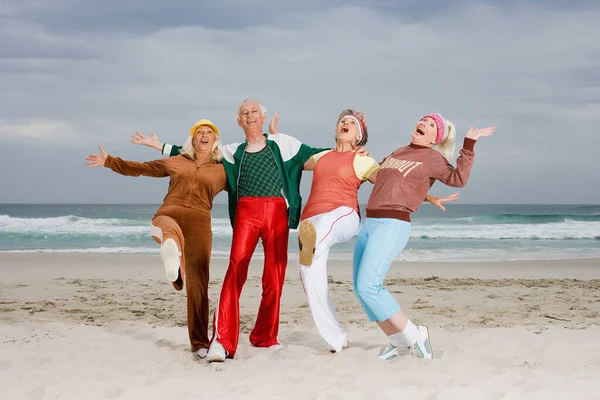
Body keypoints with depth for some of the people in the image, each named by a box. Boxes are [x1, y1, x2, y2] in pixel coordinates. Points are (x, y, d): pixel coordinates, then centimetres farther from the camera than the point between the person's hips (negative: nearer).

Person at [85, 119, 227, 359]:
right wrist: (108, 161, 28)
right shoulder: (175, 162, 24)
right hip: (168, 214, -1)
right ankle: (173, 258, -79)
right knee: (171, 230, -42)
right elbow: (140, 168, 29)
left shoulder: (222, 171, 21)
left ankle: (200, 343, 0)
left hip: (199, 223, 1)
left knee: (198, 285, -6)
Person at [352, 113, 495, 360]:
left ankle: (413, 336, -6)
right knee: (361, 288, 3)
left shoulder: (433, 158, 2)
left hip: (392, 226, -8)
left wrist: (469, 145, -18)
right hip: (369, 224, 8)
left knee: (368, 286, -19)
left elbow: (458, 179, -16)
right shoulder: (398, 153, 23)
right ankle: (398, 342, 12)